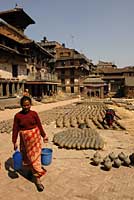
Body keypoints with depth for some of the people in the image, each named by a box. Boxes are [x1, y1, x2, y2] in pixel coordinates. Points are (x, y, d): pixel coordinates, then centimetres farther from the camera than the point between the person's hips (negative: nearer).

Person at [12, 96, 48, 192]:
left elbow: (39, 125, 1)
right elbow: (15, 129, -5)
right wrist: (15, 142, -5)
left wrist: (44, 136, 6)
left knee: (35, 156, 0)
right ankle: (31, 170, 46)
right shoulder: (17, 116, -8)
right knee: (27, 156, 17)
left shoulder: (34, 113, -7)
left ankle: (37, 179, 8)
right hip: (24, 138, 1)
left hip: (35, 137, -1)